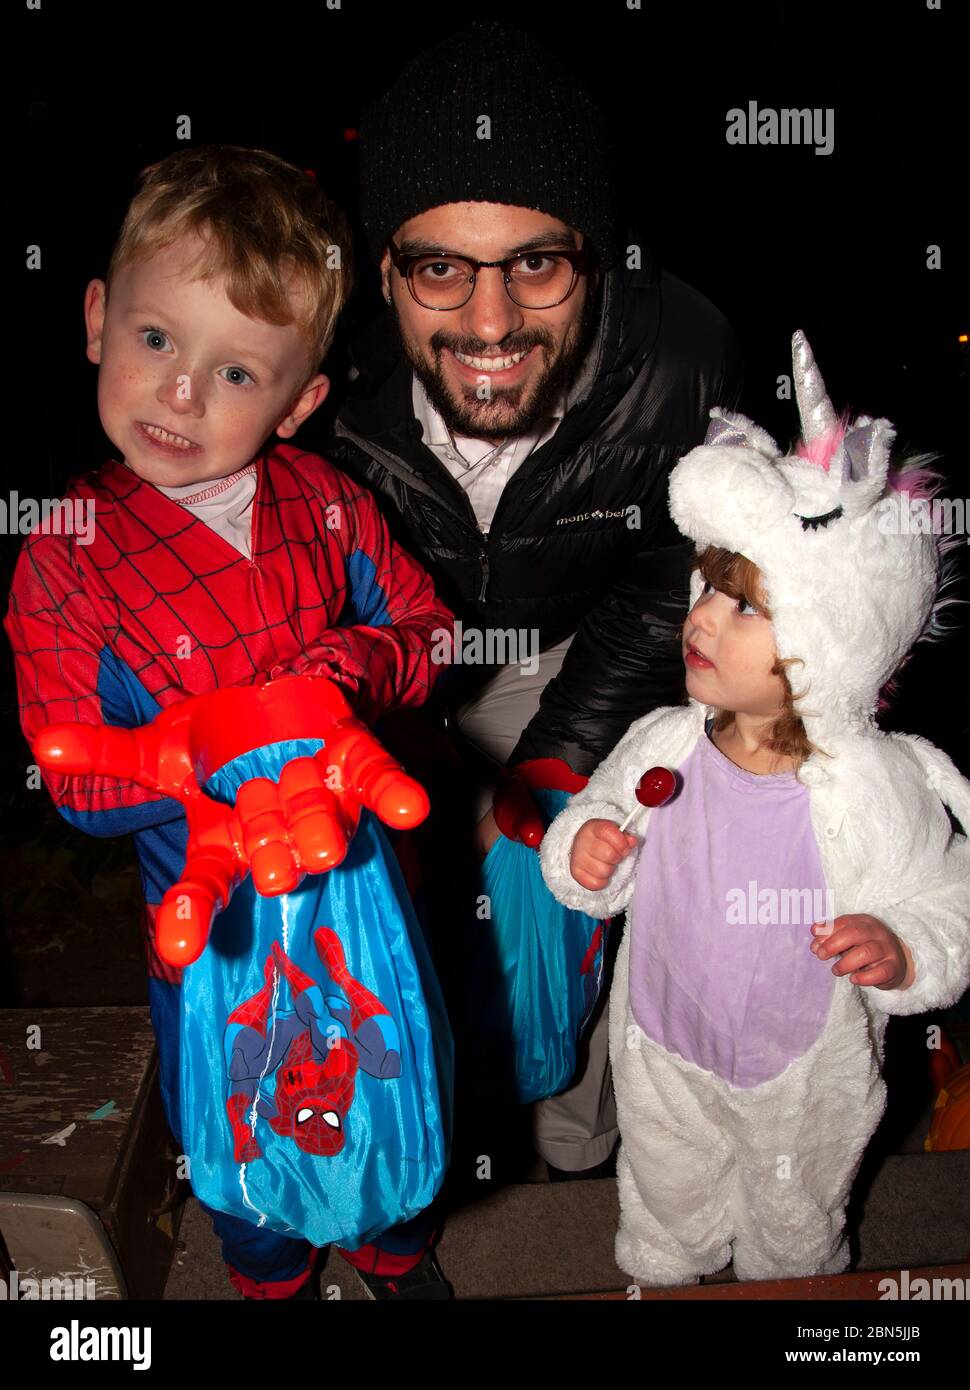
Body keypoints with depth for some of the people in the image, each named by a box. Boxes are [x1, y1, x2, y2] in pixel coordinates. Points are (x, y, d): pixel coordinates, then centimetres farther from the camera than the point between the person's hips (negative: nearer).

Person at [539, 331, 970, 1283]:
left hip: (804, 1080, -2)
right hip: (664, 1056, 2)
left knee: (795, 1231, 29)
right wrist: (582, 854, -24)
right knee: (663, 1211, 30)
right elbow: (599, 811, -2)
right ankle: (657, 1282, 62)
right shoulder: (663, 748, -18)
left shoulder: (875, 788, -28)